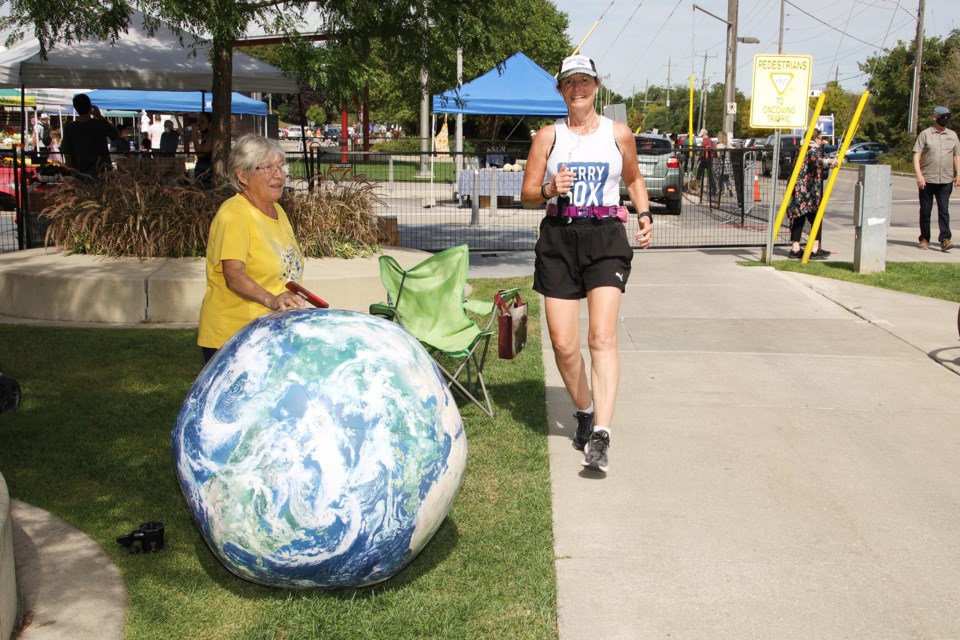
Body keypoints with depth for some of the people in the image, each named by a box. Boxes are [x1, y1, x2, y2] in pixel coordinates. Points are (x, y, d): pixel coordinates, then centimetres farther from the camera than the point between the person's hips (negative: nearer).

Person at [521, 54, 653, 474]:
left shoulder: (619, 134, 9)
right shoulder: (548, 136, 8)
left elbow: (634, 179, 24)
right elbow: (527, 193, 8)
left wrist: (645, 216, 8)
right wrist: (550, 189, -14)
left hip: (605, 238, -1)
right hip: (558, 239, 1)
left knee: (602, 336, -17)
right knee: (563, 344, 0)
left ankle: (601, 435, -21)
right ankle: (584, 412, 26)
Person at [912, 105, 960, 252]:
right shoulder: (925, 134, 1)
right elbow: (916, 156, -4)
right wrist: (919, 175, -14)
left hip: (946, 180, 2)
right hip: (927, 180, -2)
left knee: (944, 210, -6)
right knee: (925, 210, 5)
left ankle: (945, 239, -11)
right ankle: (924, 239, 15)